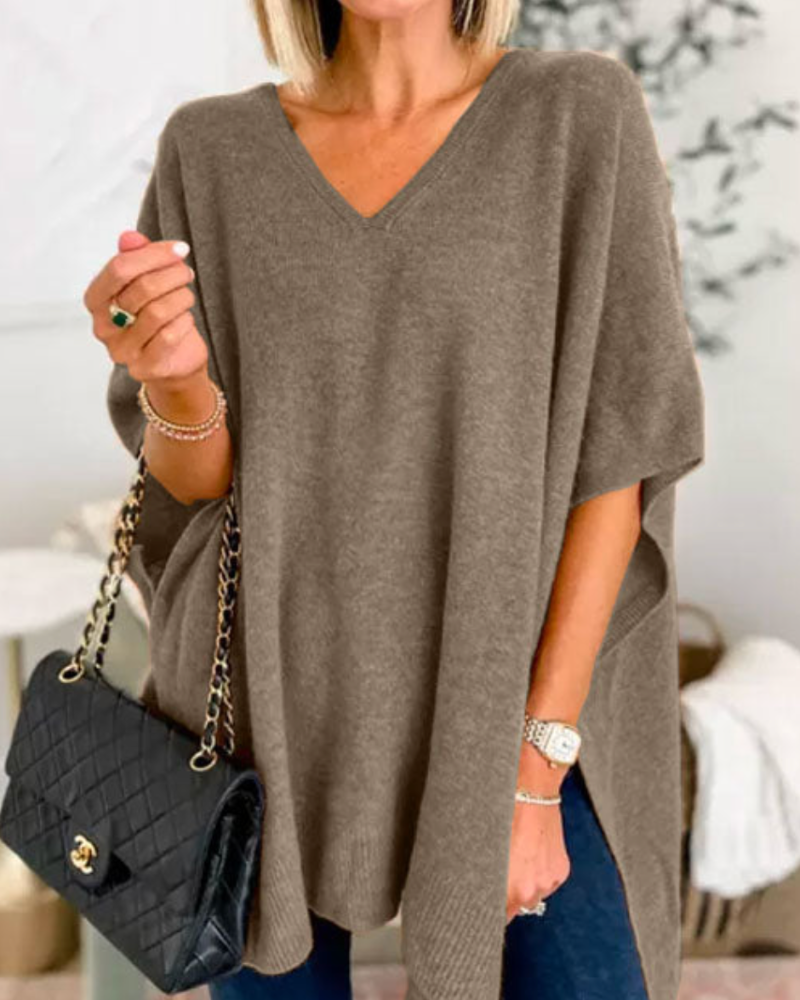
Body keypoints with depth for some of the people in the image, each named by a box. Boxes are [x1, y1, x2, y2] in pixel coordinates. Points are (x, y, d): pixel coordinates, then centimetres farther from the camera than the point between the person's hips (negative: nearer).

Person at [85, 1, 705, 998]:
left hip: (503, 702, -1)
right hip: (271, 700, 2)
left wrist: (534, 763, -13)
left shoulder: (580, 114, -5)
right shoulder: (213, 152, 1)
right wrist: (173, 379, -21)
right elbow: (196, 478, 2)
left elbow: (619, 454, -8)